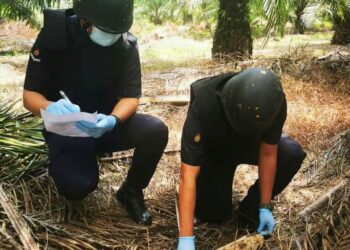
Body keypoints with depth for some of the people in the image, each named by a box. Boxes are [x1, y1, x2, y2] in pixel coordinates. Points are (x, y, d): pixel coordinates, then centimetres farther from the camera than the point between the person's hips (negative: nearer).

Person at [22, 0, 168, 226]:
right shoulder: (54, 35, -17)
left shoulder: (127, 43, -12)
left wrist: (112, 120, -35)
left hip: (108, 123, 2)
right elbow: (30, 94, -13)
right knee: (77, 185, -29)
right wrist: (51, 107, -37)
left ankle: (131, 192, 1)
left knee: (156, 131, -26)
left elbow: (131, 97, -12)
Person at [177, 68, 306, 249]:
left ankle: (251, 208, -4)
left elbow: (268, 154, -20)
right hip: (214, 149, -2)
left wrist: (264, 206, -15)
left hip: (250, 143, 3)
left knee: (293, 154, -24)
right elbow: (188, 175, -40)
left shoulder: (273, 102, -34)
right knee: (213, 214, -12)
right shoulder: (203, 106, -41)